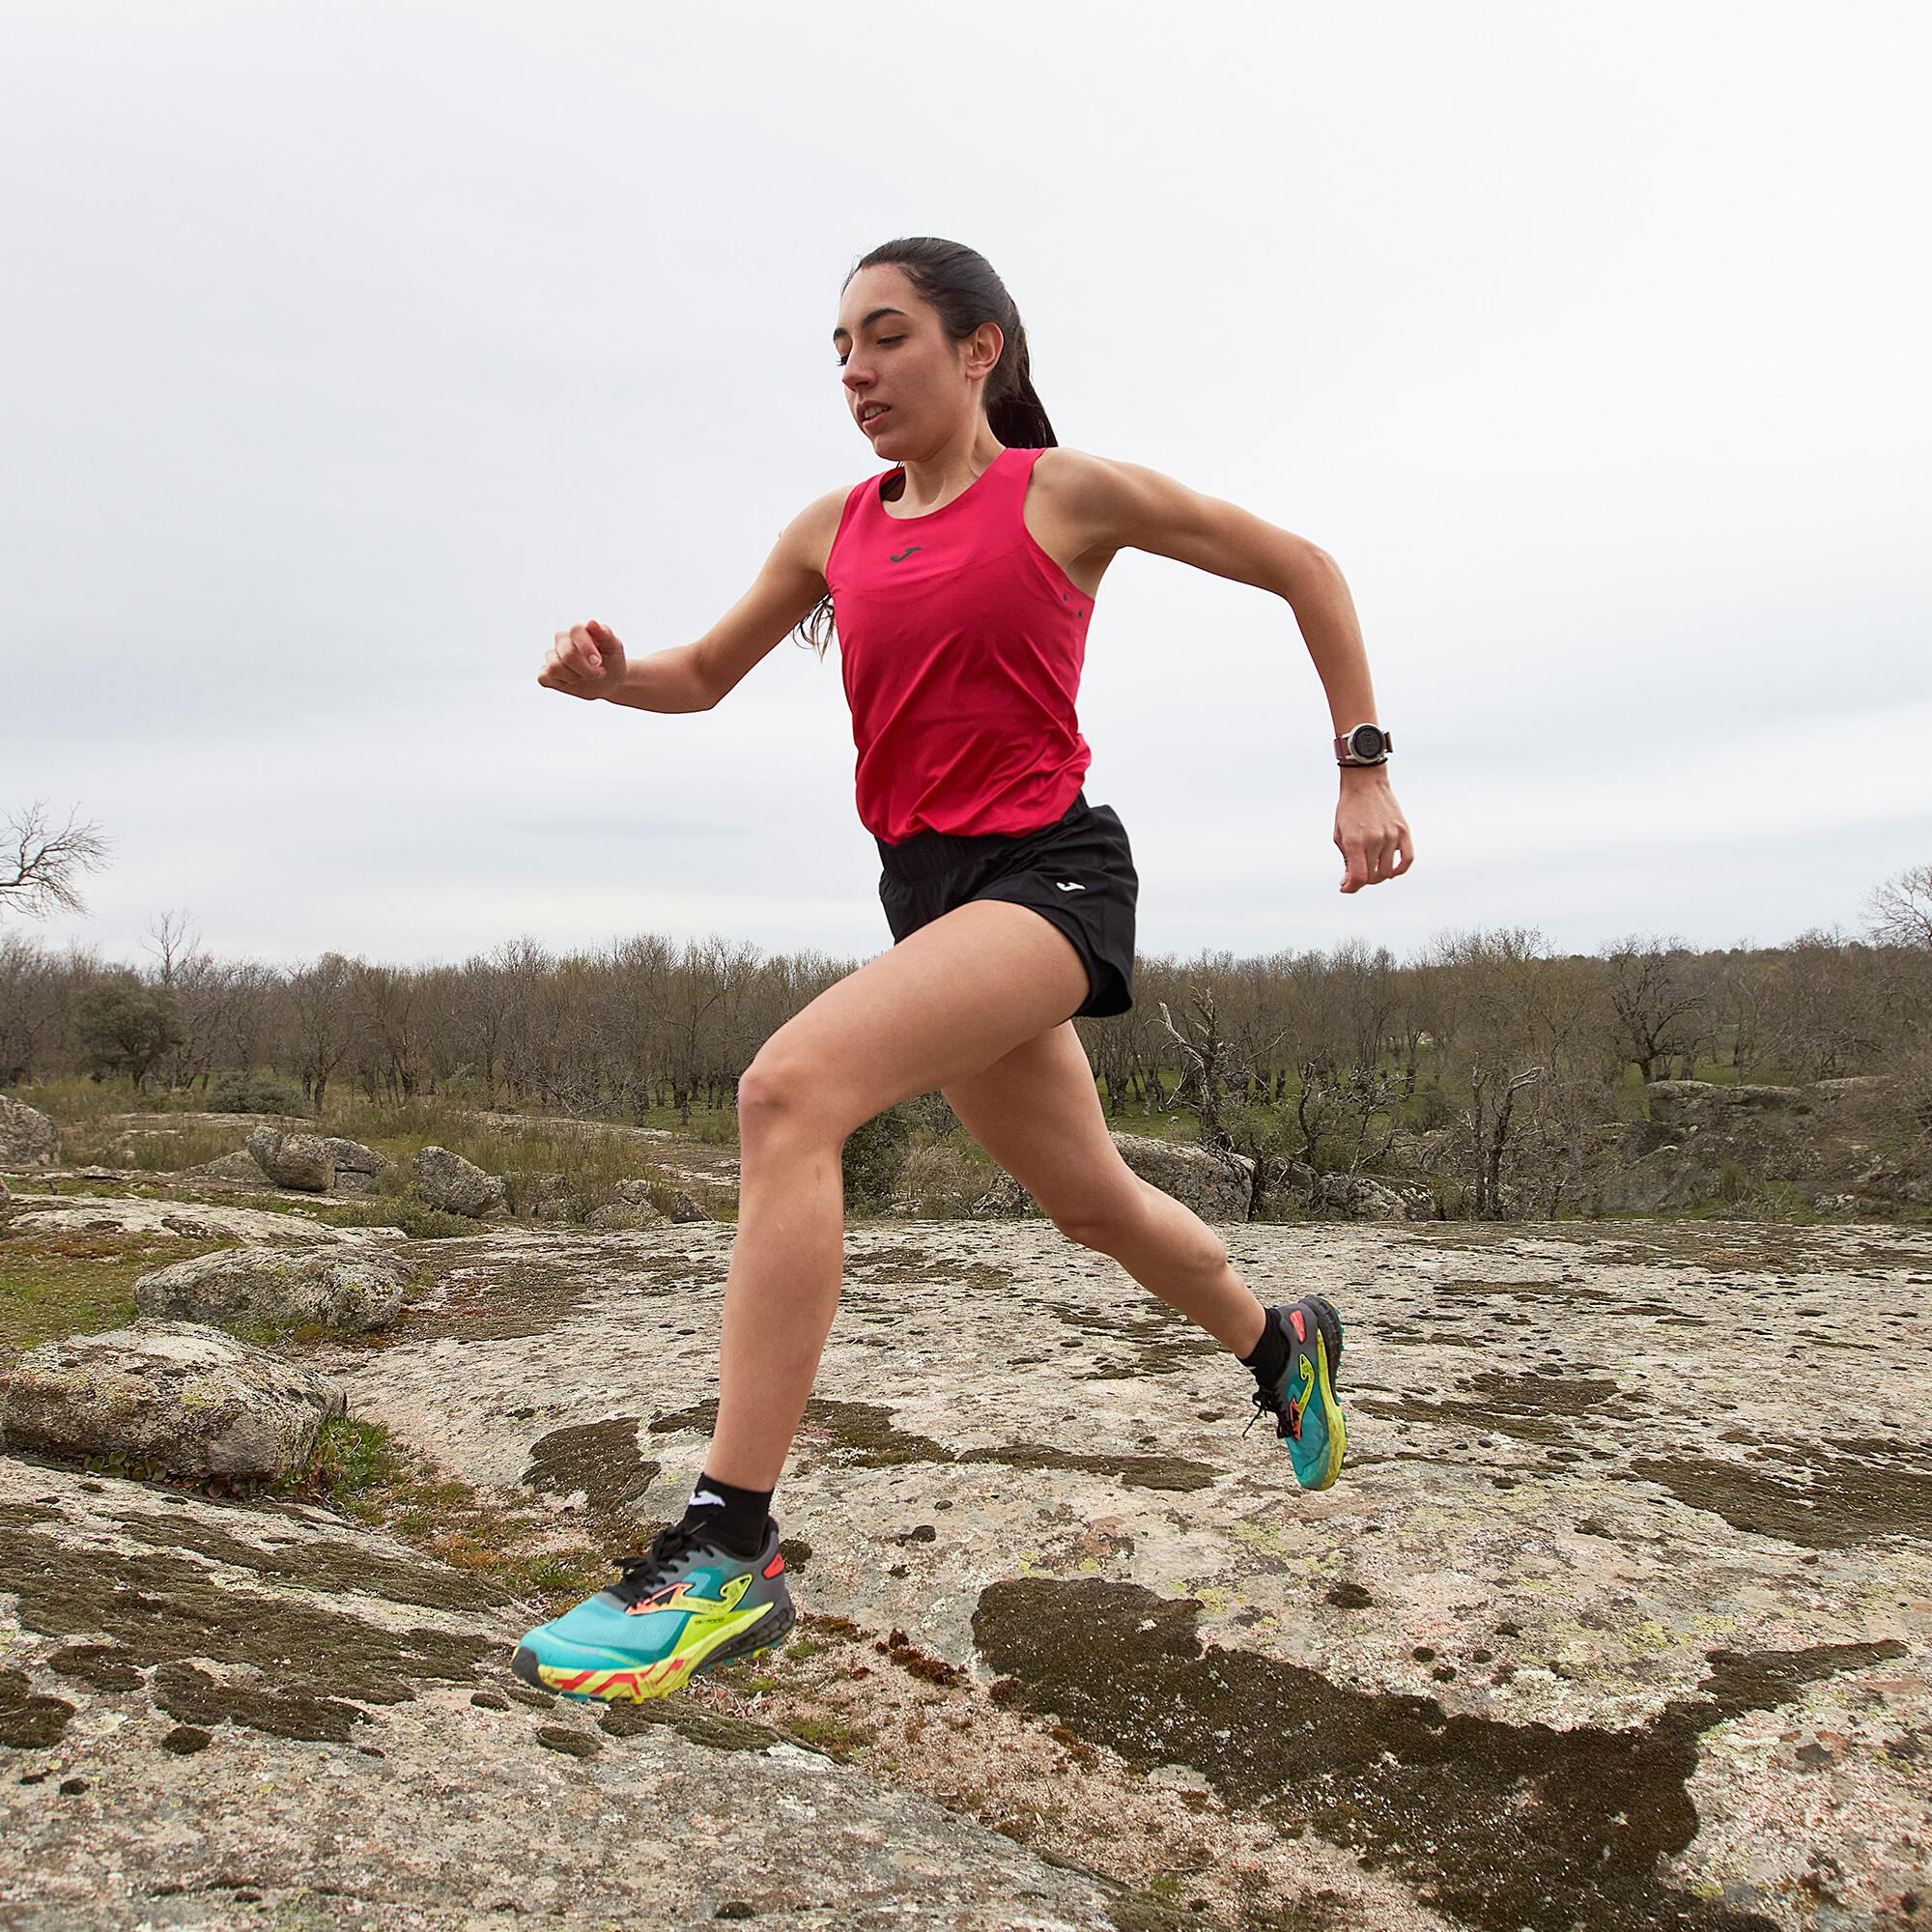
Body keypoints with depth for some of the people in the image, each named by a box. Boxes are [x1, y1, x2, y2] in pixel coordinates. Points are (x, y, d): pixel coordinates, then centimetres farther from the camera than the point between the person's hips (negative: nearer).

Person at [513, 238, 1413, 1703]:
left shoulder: (1066, 492, -2)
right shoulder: (833, 530, 12)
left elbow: (1301, 569, 6)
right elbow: (707, 677, 20)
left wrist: (1364, 769, 1)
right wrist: (613, 674, -4)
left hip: (1049, 869, -7)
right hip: (927, 889, 7)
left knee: (790, 1088, -29)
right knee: (1093, 1203, 20)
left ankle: (731, 1553, -27)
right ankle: (1282, 1349, 50)